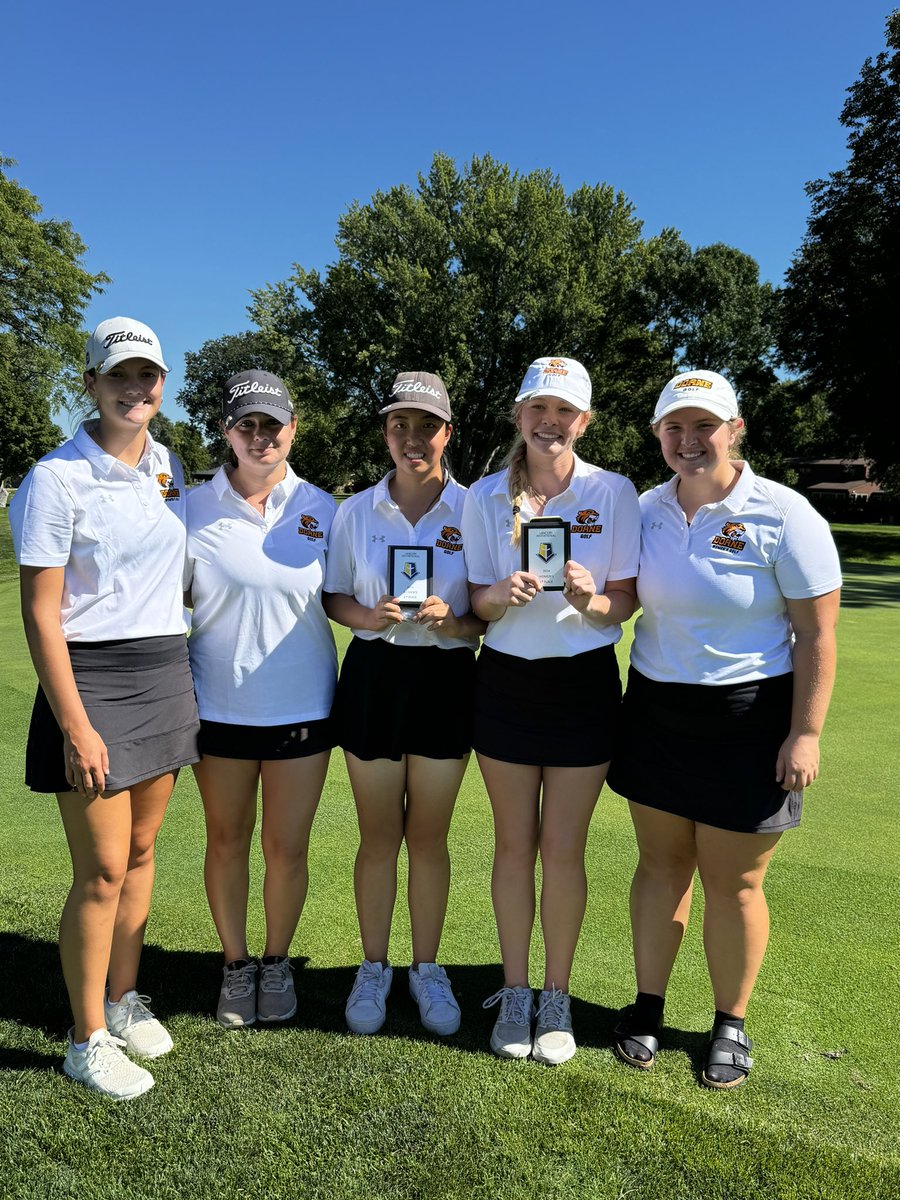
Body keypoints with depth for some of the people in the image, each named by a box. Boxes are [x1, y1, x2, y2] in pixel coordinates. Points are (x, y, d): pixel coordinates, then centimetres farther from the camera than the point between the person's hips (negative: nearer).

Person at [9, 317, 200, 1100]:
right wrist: (75, 726, -17)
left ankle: (124, 999, 34)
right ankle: (88, 1040, 20)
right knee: (103, 872, 0)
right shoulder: (57, 479, -11)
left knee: (141, 851, 15)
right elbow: (41, 614, -13)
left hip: (167, 674, 6)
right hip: (93, 682, -6)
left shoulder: (170, 467, 8)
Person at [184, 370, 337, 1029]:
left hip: (302, 705, 0)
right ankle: (236, 964, 37)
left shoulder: (321, 508, -1)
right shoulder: (194, 508, -3)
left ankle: (277, 962, 35)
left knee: (287, 846, 10)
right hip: (218, 705, 0)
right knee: (226, 841, 14)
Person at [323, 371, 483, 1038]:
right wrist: (369, 616, -14)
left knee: (429, 836, 11)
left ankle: (428, 969, 31)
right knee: (378, 836, 11)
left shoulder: (475, 510, -3)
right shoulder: (356, 512, 2)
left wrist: (452, 621, -20)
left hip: (446, 680, -1)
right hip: (373, 676, 1)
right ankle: (374, 969, 31)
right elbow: (333, 598, 7)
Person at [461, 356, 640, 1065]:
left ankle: (557, 998, 26)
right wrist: (501, 595, -20)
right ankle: (515, 992, 28)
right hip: (506, 680, 2)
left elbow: (626, 599, -2)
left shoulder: (614, 493, -4)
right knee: (514, 844, 10)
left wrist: (592, 598, -24)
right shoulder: (486, 496, 1)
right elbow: (476, 599, 3)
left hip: (583, 683, -1)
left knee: (563, 849, 5)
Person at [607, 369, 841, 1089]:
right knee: (661, 864, 14)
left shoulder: (783, 516, -10)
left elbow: (818, 633, -11)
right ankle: (648, 1007, 32)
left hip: (747, 723, -4)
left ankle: (731, 1024, 30)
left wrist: (806, 733, -13)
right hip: (655, 712, 4)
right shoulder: (645, 510, 4)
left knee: (733, 882, 7)